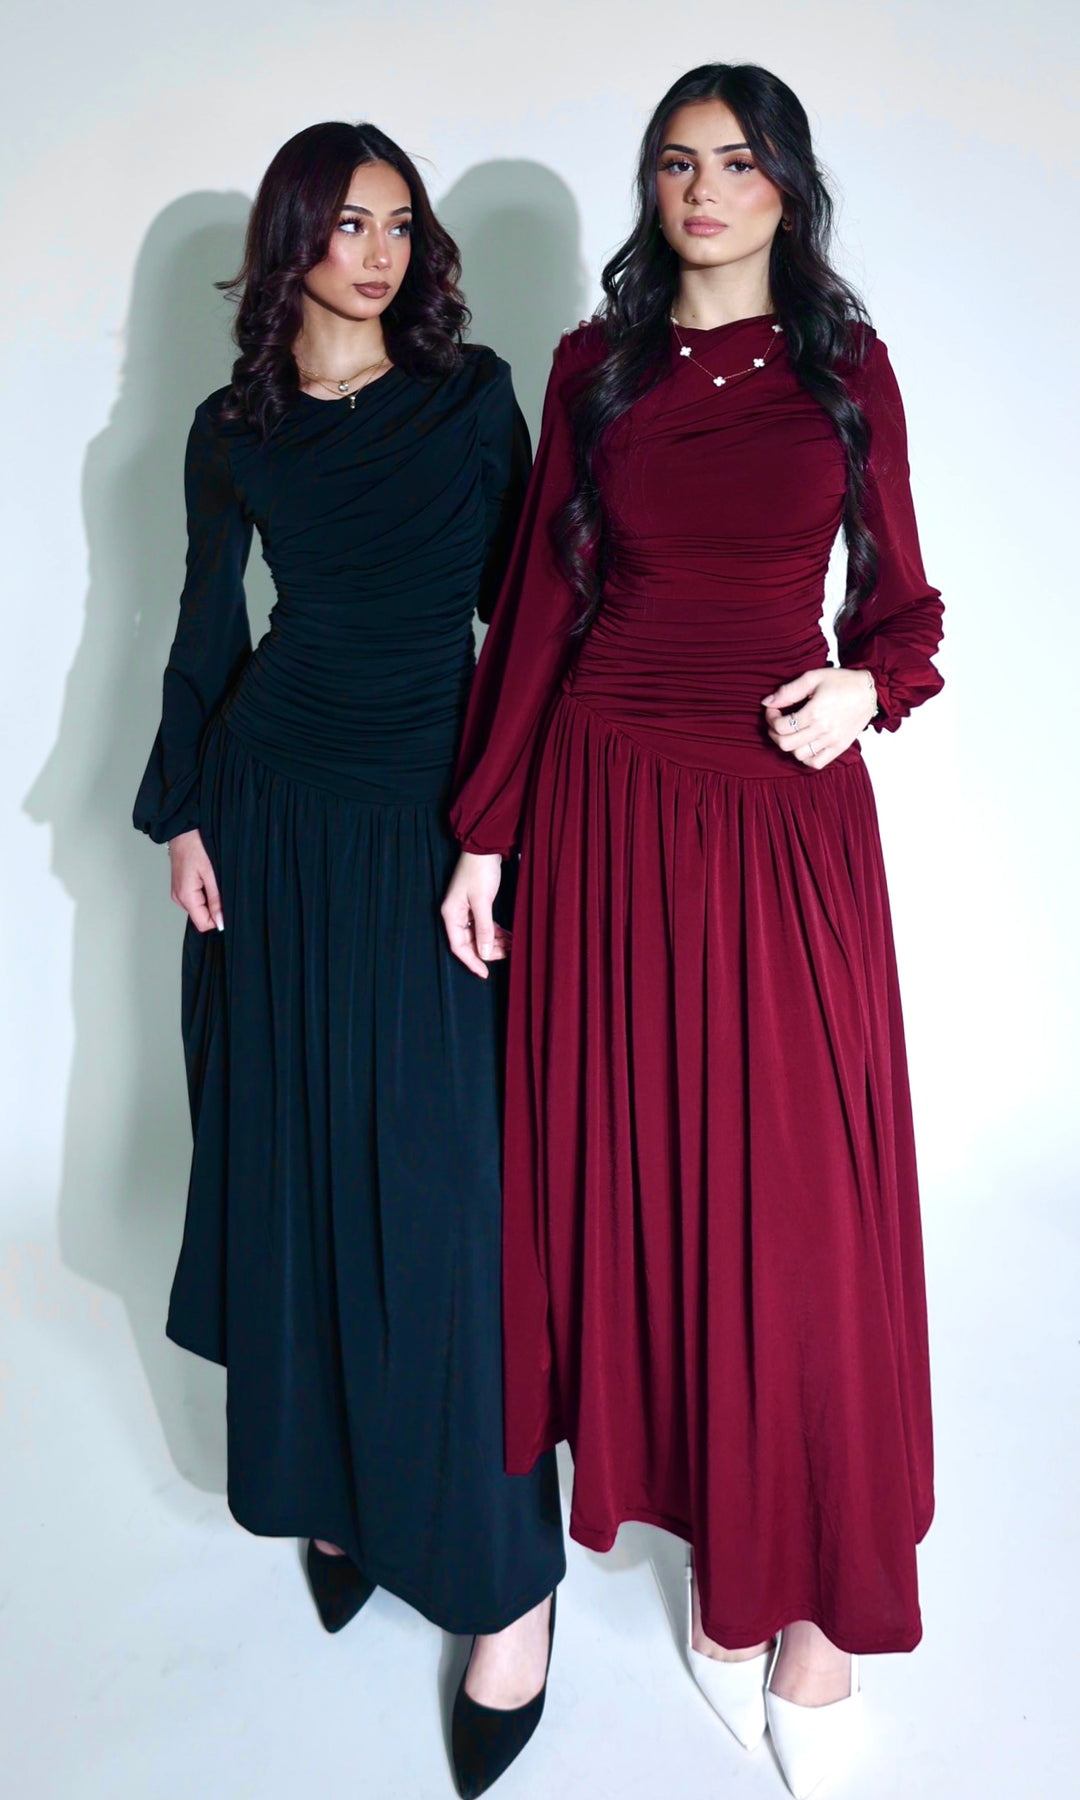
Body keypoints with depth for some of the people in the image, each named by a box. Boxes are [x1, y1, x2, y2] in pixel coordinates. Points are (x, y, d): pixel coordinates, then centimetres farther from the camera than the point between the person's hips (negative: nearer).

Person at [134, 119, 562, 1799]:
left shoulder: (474, 394, 5)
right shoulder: (234, 430, 8)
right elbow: (208, 628, 11)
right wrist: (183, 814, 4)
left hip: (437, 818, -2)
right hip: (282, 815, 2)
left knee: (440, 1185, -3)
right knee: (295, 1156, 8)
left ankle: (504, 1569, 9)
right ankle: (333, 1486, 28)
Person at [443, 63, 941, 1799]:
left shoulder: (847, 368, 8)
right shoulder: (597, 363, 8)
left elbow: (899, 595, 11)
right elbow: (539, 597, 5)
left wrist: (869, 684, -12)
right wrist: (484, 832, 1)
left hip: (788, 811, 0)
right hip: (610, 805, 1)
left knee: (795, 1197, 1)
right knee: (632, 1170, 7)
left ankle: (807, 1590, 17)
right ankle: (692, 1508, 29)